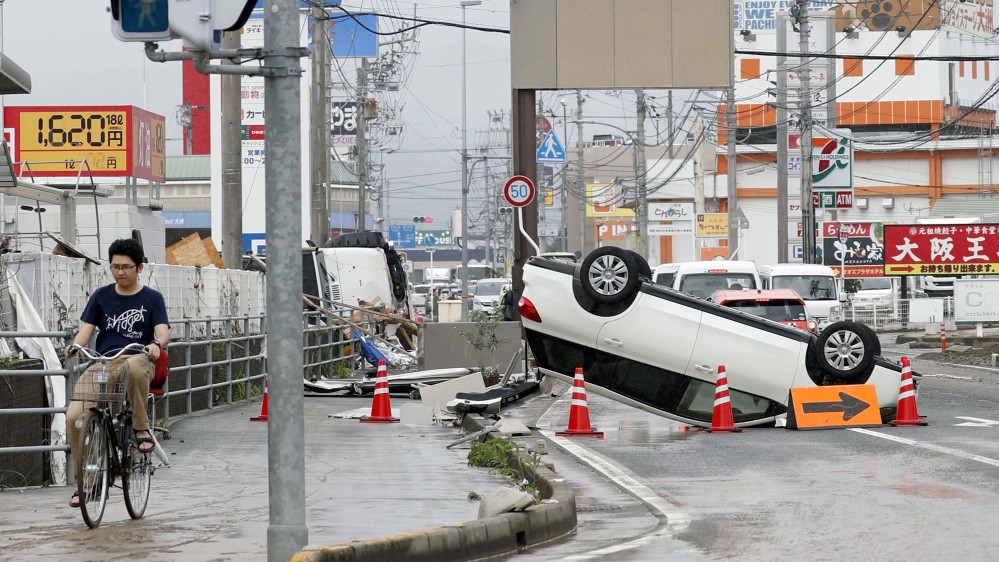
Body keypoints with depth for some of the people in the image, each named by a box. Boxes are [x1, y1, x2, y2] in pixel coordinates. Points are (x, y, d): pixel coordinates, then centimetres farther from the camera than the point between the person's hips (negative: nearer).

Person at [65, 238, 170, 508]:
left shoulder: (152, 298, 7)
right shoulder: (101, 296, 13)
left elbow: (162, 331, -6)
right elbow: (86, 328, 5)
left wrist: (156, 344, -30)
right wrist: (75, 345, -17)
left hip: (137, 360, -2)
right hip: (102, 364, 2)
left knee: (133, 366, -42)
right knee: (74, 416, -20)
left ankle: (141, 427, -18)